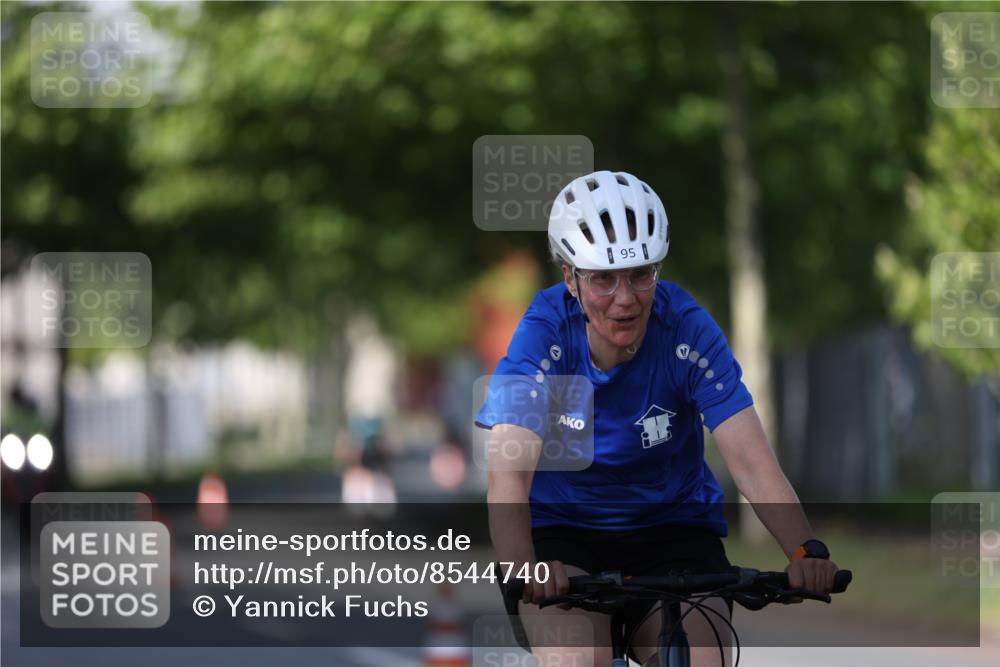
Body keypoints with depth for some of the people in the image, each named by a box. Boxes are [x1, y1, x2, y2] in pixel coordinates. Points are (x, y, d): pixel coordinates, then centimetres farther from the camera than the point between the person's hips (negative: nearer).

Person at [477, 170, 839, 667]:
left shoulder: (688, 329, -16)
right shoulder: (545, 333, -18)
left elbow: (751, 461, -22)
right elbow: (508, 473, -28)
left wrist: (806, 550, -39)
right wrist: (523, 568, -48)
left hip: (674, 528, 1)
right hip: (563, 532, -1)